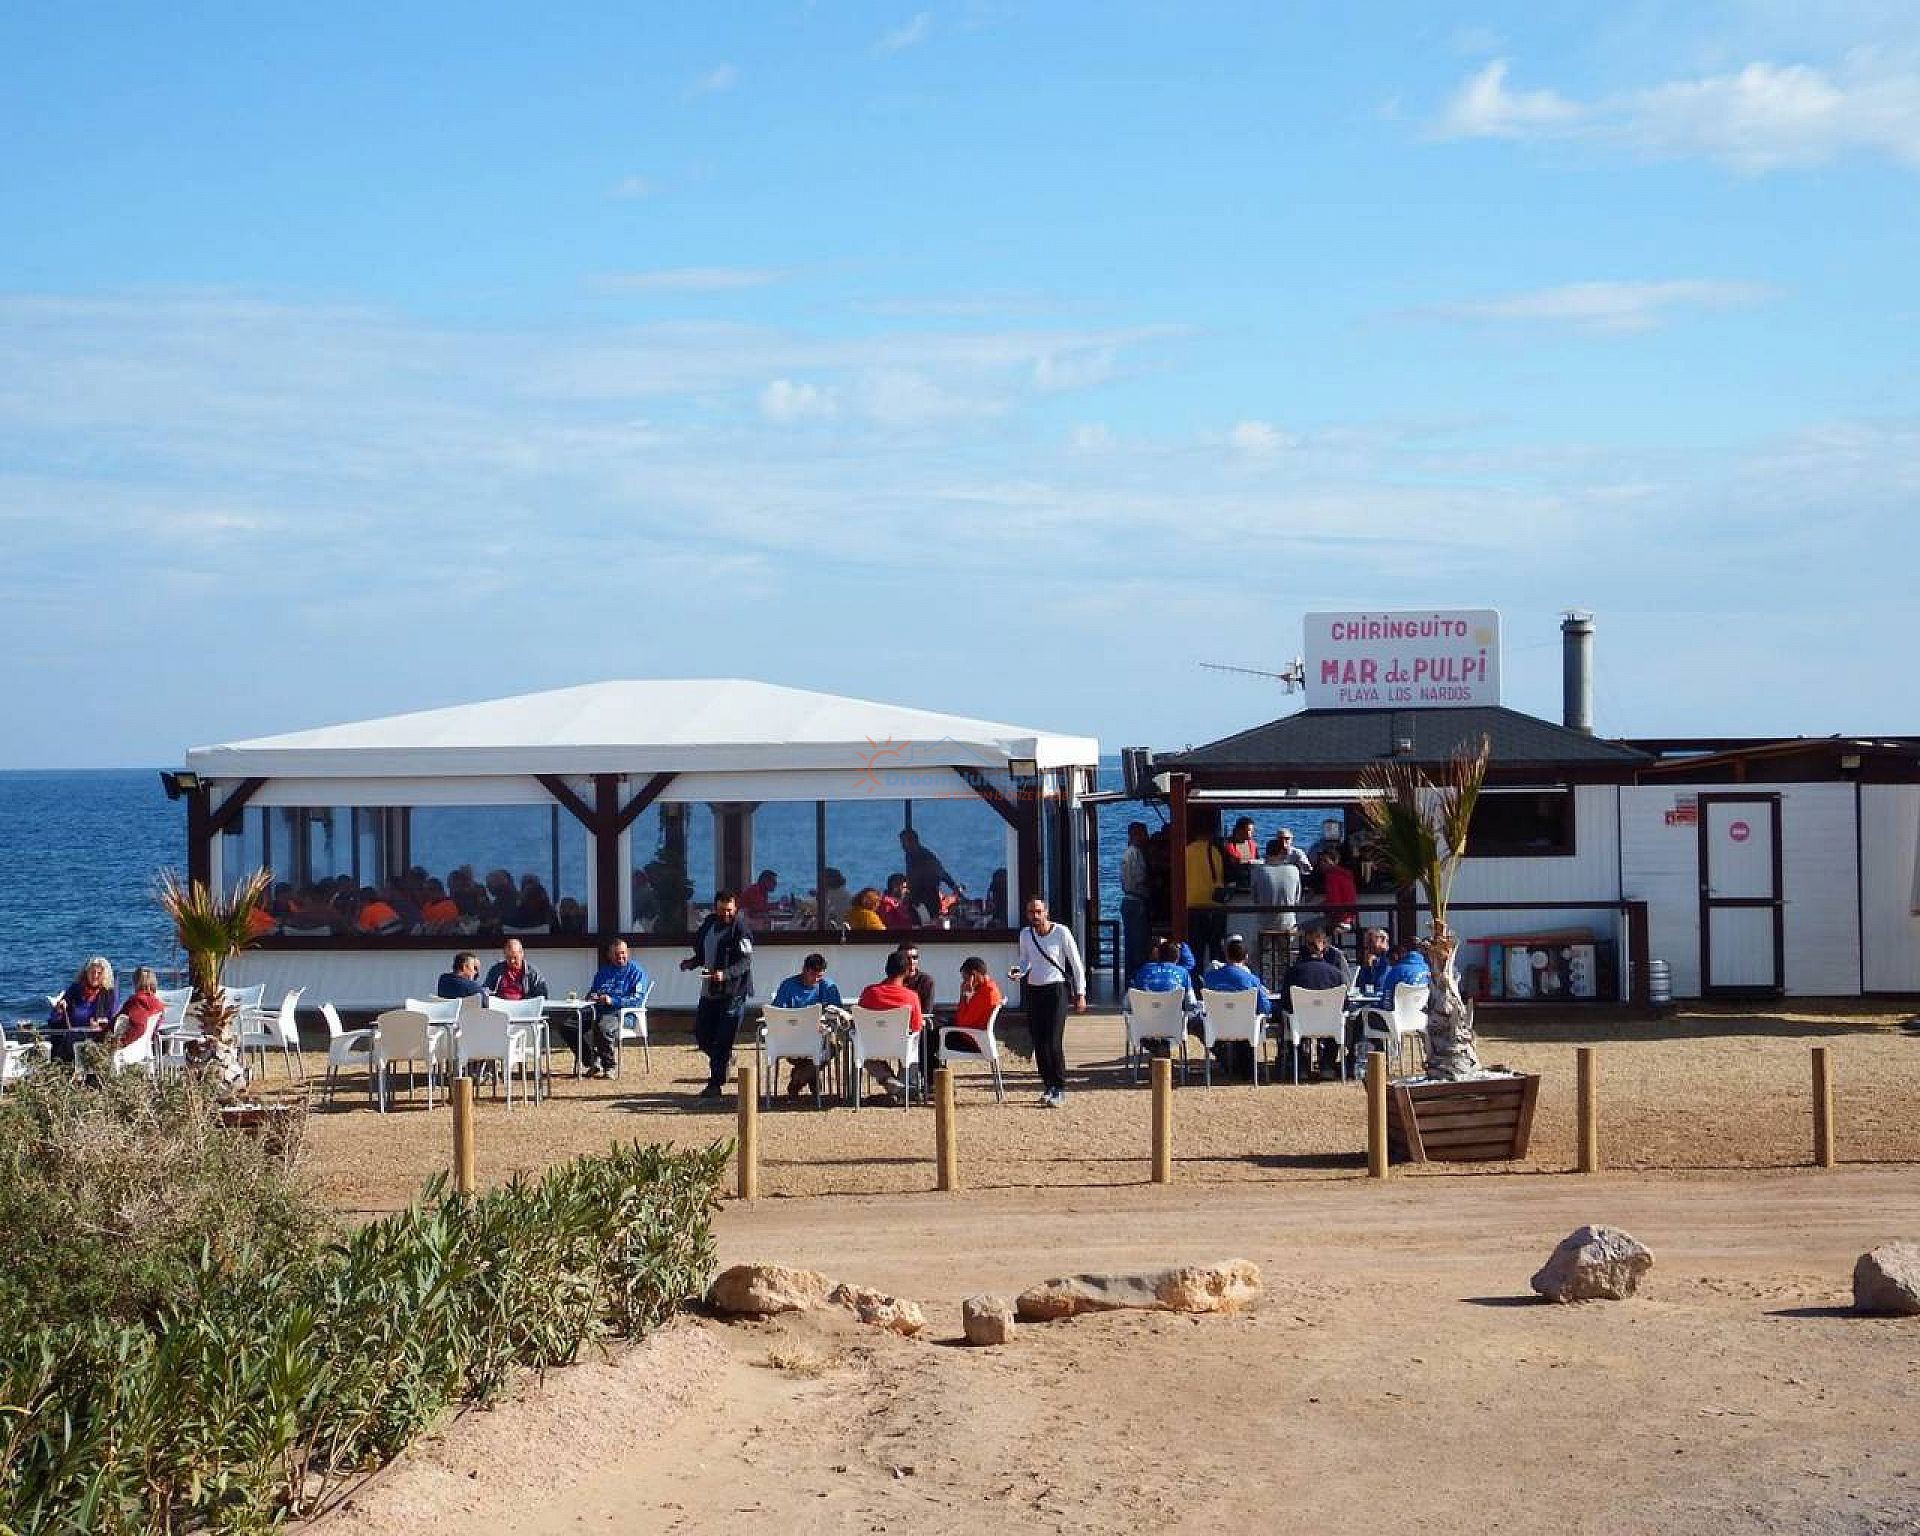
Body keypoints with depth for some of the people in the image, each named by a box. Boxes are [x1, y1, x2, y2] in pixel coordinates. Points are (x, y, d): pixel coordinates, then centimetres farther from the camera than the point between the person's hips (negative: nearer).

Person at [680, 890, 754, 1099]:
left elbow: (746, 962, -18)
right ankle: (725, 1058, 37)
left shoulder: (740, 929, -11)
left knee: (722, 1039, -6)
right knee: (701, 1034, 12)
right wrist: (692, 962, 4)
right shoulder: (709, 923, 10)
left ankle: (715, 1084, -1)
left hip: (732, 993, -7)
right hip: (709, 991, 7)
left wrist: (725, 974, -32)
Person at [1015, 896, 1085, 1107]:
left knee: (1053, 1042, -13)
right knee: (1038, 1042, 4)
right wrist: (1018, 972, -4)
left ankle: (1060, 1090, -8)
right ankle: (1048, 1086, 15)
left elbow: (1076, 963, -2)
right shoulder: (1025, 934, 4)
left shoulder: (1061, 932, -9)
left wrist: (1080, 994, -3)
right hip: (1034, 990, 5)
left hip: (1056, 989, -5)